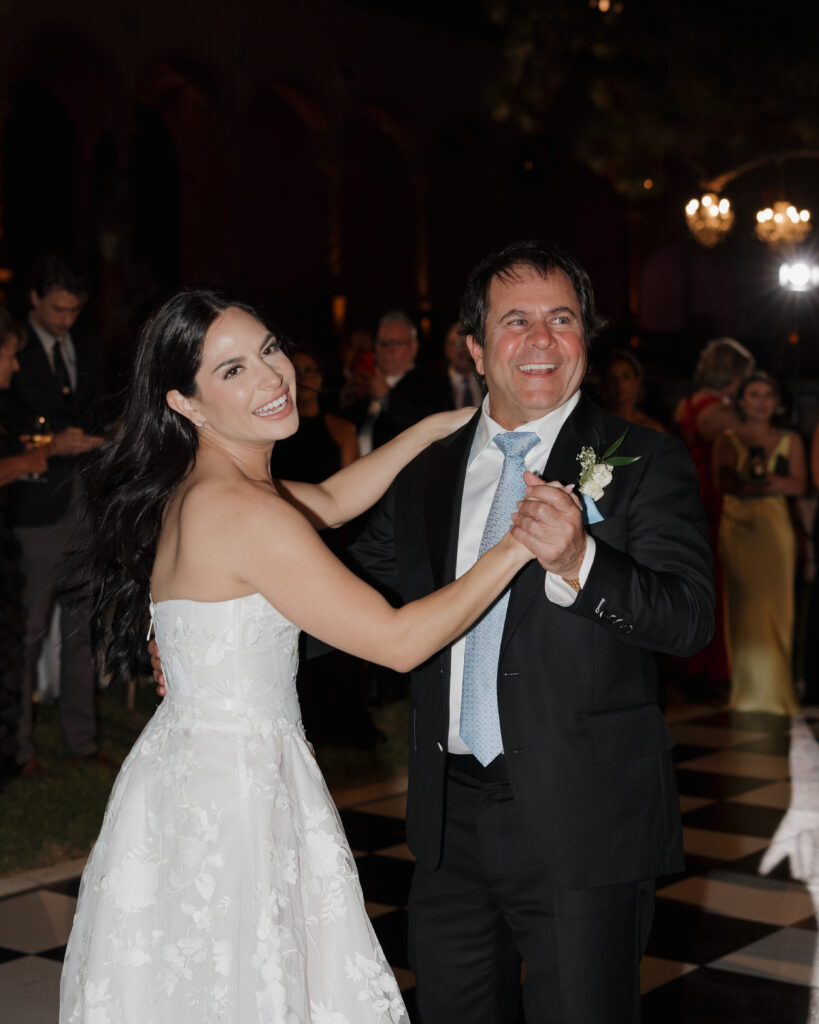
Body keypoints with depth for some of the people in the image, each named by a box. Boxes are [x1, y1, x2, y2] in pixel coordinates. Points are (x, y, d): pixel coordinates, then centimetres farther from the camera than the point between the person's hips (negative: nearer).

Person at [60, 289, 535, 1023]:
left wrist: (444, 424, 16)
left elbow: (330, 502, 21)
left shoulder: (192, 489, 6)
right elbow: (399, 641, -19)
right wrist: (515, 548, -12)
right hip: (233, 794, -9)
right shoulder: (244, 512, -22)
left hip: (190, 776, 9)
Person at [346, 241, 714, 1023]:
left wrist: (578, 564, -32)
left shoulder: (643, 461, -5)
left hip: (582, 832, -4)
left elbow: (691, 618, -15)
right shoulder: (426, 473, 10)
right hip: (450, 822, 5)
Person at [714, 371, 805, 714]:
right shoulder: (727, 440, 9)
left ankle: (774, 688, 3)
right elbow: (724, 480, -5)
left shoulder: (790, 441, 12)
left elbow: (797, 485, 2)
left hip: (774, 525, 1)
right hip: (738, 525, -1)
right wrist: (770, 482, -17)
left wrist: (765, 477, -17)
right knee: (742, 603, -3)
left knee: (774, 603, -4)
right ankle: (746, 688, 2)